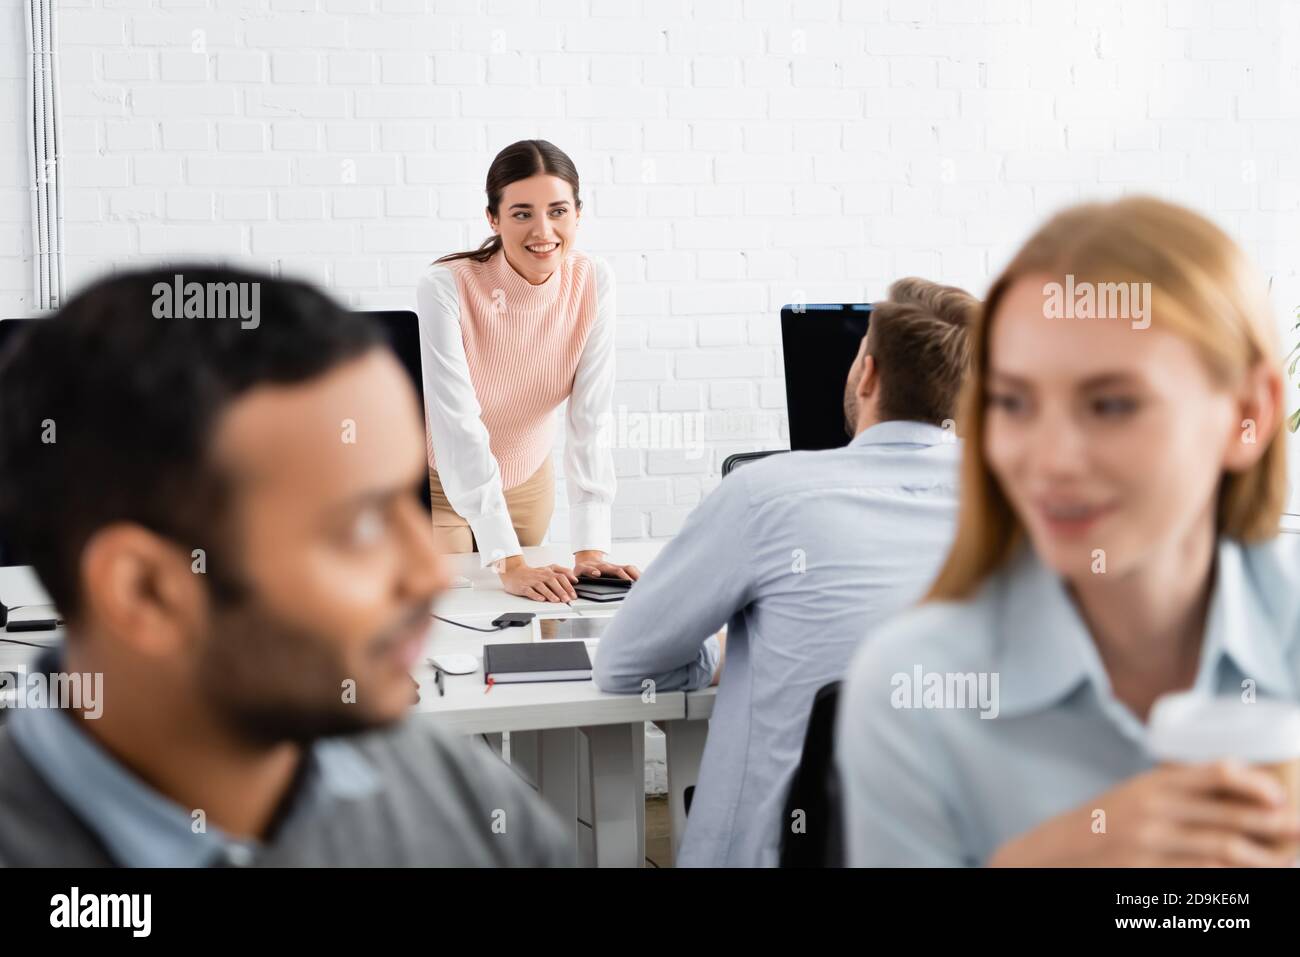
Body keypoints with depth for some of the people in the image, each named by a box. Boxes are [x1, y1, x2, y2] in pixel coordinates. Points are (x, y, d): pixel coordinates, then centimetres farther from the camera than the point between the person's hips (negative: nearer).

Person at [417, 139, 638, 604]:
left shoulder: (594, 283, -19)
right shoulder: (445, 288, -31)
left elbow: (590, 422, -21)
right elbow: (460, 429, -36)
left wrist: (590, 551, -29)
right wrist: (509, 563, -42)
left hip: (527, 480, 4)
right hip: (435, 482, -3)